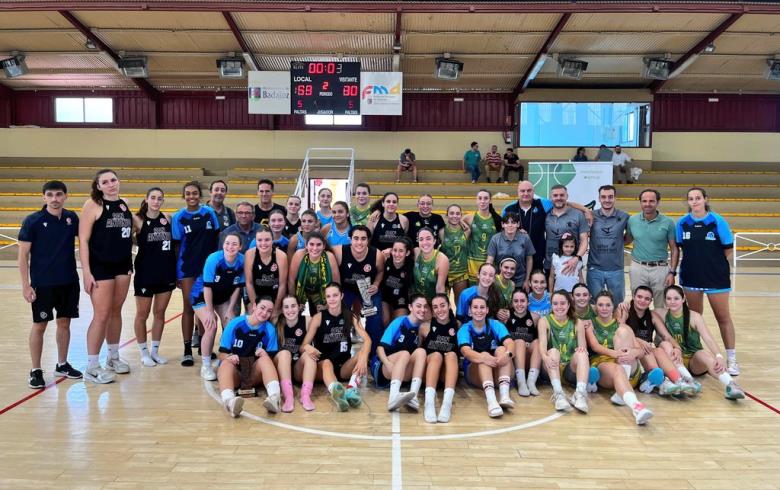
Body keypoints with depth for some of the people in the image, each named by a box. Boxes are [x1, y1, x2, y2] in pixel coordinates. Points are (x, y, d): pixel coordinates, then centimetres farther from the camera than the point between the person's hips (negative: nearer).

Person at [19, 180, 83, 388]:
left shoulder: (72, 218, 1)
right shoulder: (33, 221, -7)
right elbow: (23, 255, -6)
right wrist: (25, 285, -10)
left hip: (69, 282, 4)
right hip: (42, 284, -3)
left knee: (64, 323, 12)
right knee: (39, 325, 3)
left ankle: (62, 365, 26)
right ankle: (36, 371, 15)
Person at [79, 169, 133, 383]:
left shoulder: (124, 205, 10)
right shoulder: (93, 205, -8)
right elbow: (83, 240, -10)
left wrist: (130, 263, 13)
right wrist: (86, 272, -15)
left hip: (123, 266, 6)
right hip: (100, 268, -6)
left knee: (116, 312, 13)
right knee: (101, 316, -4)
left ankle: (113, 357, 28)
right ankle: (91, 367, 7)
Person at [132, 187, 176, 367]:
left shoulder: (167, 219, 5)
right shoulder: (138, 220, -6)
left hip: (166, 273, 4)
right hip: (145, 273, -4)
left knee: (160, 313, 12)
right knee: (142, 314, 7)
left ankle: (155, 350, 25)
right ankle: (144, 352, 21)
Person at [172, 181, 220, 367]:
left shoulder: (209, 213, 3)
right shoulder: (178, 217, 0)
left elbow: (217, 238, 8)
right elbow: (176, 246, 1)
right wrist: (176, 273, -1)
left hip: (208, 266, 1)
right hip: (187, 267, -1)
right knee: (189, 308, 1)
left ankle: (203, 343, 27)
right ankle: (187, 350, 7)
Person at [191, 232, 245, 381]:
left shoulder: (242, 261, -19)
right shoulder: (214, 259, -29)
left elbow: (237, 287, -9)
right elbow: (207, 287, -24)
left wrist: (230, 310, -8)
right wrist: (210, 312, -21)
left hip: (223, 296, 4)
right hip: (202, 295, -4)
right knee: (211, 327, -18)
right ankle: (206, 366, -3)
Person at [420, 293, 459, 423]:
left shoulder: (458, 326, 5)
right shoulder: (425, 327, 3)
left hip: (449, 371, 1)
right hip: (429, 369, -1)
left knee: (452, 355, -28)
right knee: (436, 355, -30)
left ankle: (447, 402, -49)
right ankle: (429, 401, -51)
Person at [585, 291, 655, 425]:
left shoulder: (622, 326, 19)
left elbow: (641, 351, 6)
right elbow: (594, 346, -5)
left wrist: (633, 352, -22)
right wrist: (614, 353, -27)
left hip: (628, 368, 2)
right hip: (601, 365, -2)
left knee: (622, 331, -20)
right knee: (616, 369, -37)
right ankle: (636, 406, -67)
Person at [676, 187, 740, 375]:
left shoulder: (718, 221, -8)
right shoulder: (683, 223, 0)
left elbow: (728, 250, -3)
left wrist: (713, 263, 1)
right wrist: (695, 261, 3)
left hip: (716, 277, -3)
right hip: (691, 276, 3)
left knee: (723, 317, 4)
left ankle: (731, 359, 13)